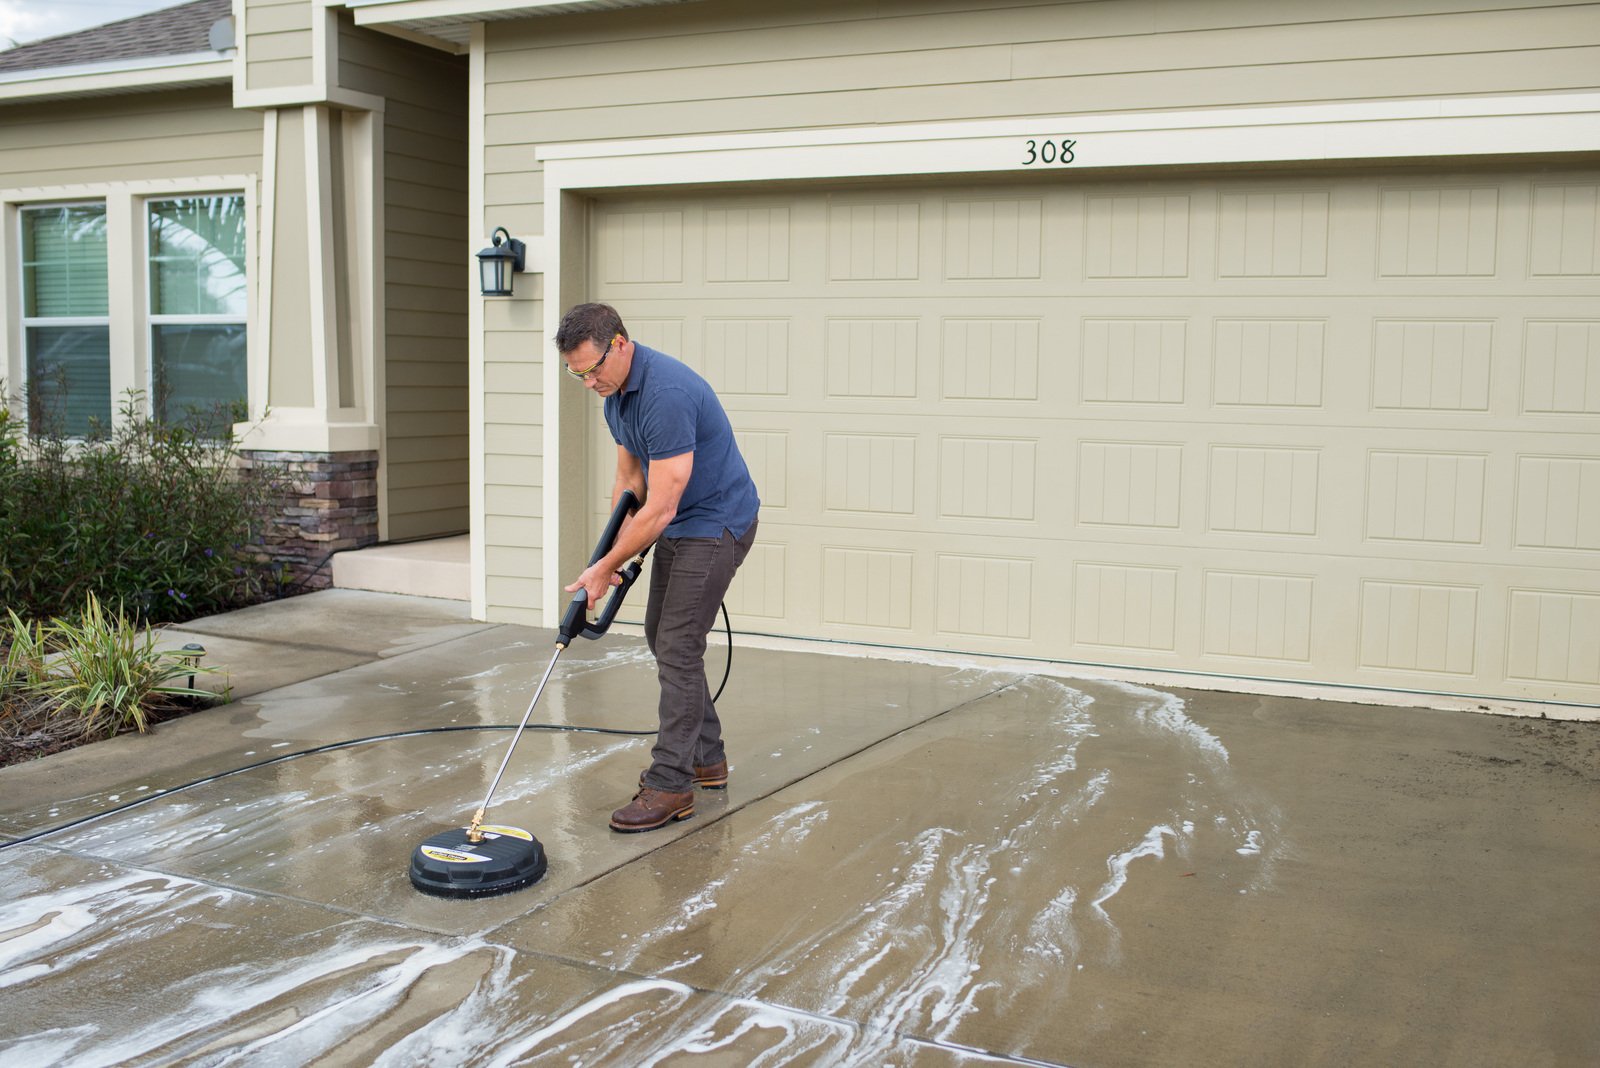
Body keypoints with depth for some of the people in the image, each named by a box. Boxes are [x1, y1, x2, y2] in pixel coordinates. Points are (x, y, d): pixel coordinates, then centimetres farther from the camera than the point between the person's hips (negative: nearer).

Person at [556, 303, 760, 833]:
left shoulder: (667, 393, -30)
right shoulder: (616, 392, 2)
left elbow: (659, 509, -29)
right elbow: (629, 481, 11)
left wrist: (605, 568, -19)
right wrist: (612, 553, 3)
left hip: (715, 524, -10)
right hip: (678, 525, 10)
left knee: (677, 646, -10)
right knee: (662, 635, 14)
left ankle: (670, 785, -3)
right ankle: (705, 757, 25)